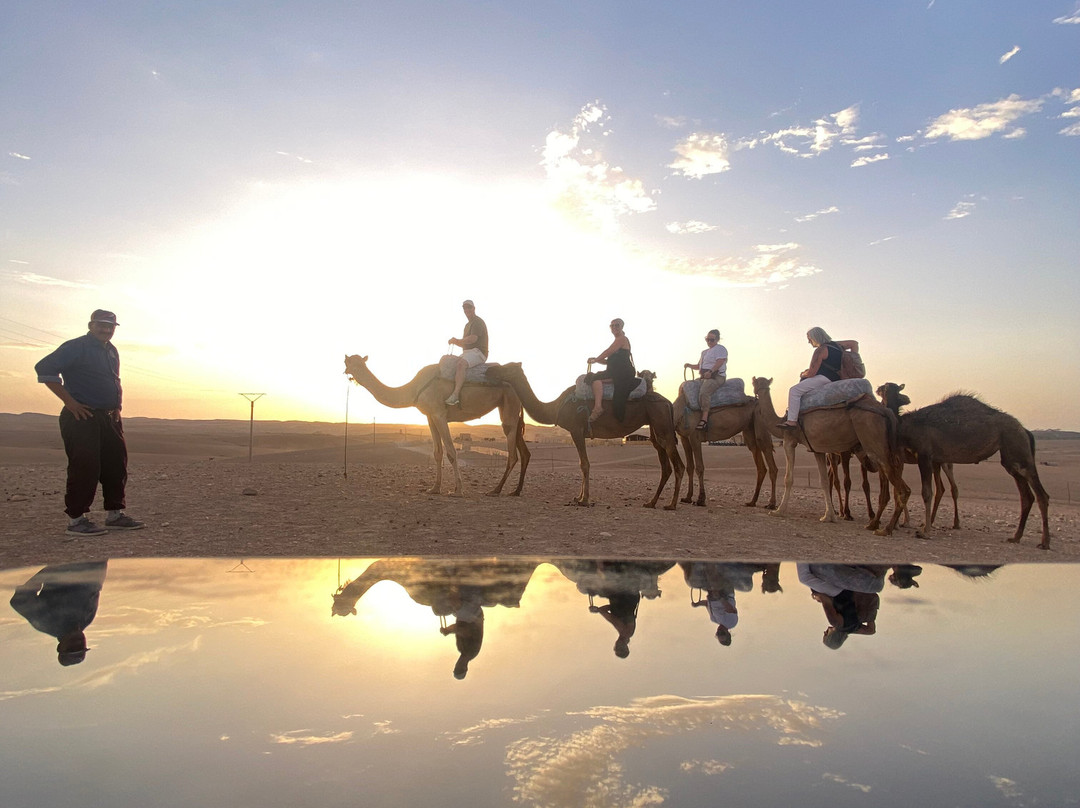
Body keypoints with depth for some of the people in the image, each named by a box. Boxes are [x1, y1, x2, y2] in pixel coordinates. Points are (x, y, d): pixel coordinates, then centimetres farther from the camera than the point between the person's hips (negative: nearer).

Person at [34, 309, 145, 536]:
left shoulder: (111, 351, 17)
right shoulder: (76, 347, -8)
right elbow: (44, 369, -16)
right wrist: (70, 402, -18)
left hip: (109, 418, 8)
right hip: (82, 418, -8)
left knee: (117, 464, 8)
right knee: (85, 467, -8)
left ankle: (115, 514, 17)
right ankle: (76, 519, 2)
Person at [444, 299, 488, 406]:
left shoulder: (478, 322, -5)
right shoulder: (468, 325, 26)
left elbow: (473, 339, -20)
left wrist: (456, 341, -7)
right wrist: (456, 342, 5)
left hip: (478, 352, -11)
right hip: (468, 352, 11)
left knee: (461, 363, -36)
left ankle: (456, 394, -48)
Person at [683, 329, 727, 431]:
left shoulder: (720, 349, 0)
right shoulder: (704, 352, 27)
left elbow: (720, 362, -16)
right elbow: (698, 366, 31)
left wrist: (710, 371, -30)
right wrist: (689, 365, 11)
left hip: (716, 377, -10)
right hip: (704, 377, 10)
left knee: (704, 391, -34)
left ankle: (704, 419, -40)